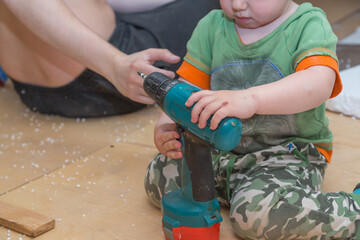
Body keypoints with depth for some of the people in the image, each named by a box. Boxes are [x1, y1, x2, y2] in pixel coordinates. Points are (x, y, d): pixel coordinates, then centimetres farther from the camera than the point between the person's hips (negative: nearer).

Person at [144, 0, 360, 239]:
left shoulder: (309, 25, -13)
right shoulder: (212, 26, 3)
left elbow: (319, 83, -33)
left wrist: (250, 100, -48)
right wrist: (165, 127, -18)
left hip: (290, 152, -6)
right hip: (222, 148, 6)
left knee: (258, 211, -33)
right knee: (158, 178, -9)